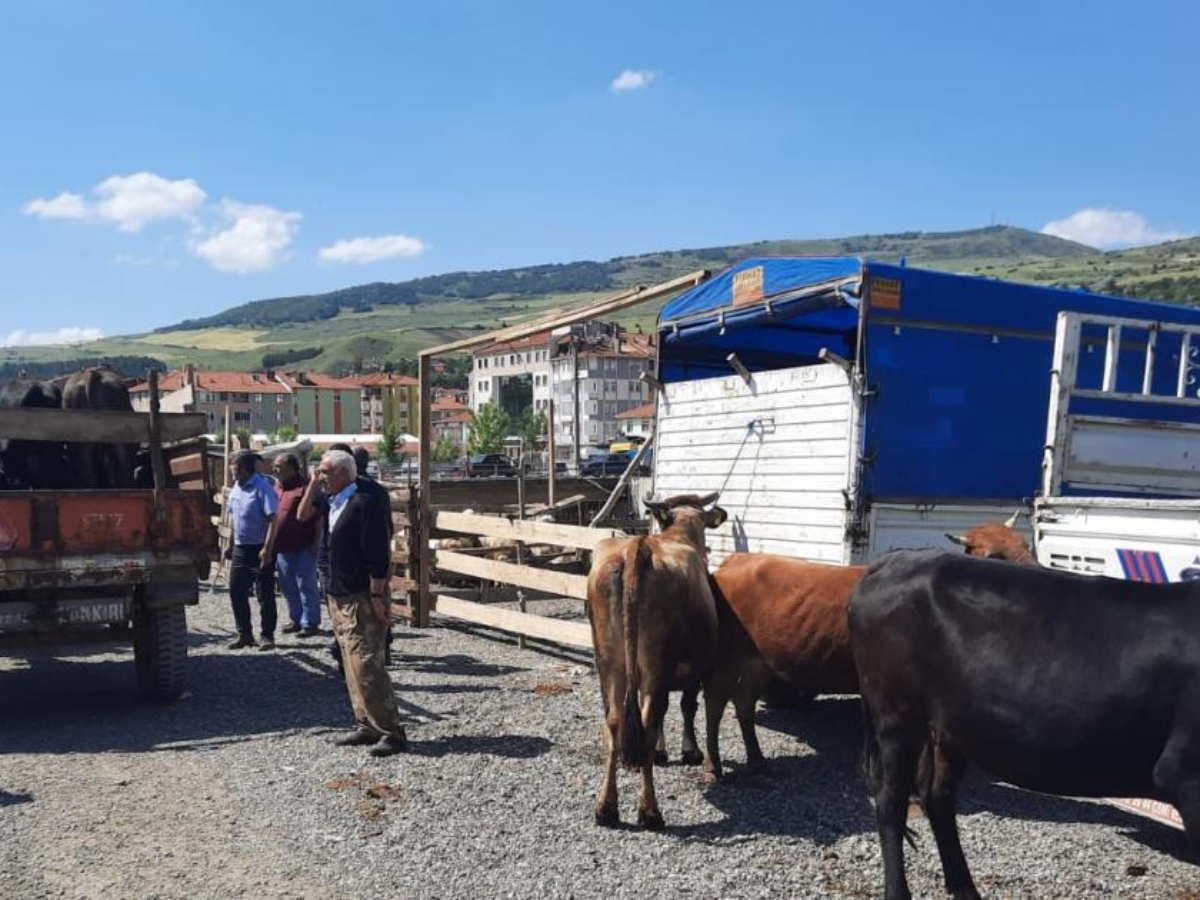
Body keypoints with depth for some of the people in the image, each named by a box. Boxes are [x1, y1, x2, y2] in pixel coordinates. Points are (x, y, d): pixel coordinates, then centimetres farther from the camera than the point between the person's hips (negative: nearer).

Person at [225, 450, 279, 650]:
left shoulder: (262, 487, -16)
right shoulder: (236, 488, 9)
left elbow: (273, 519, -20)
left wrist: (267, 548, -25)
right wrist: (230, 544, 18)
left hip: (259, 549, -8)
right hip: (240, 548, 8)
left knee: (265, 595, 0)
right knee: (236, 592, 9)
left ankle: (268, 636, 9)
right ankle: (244, 634, 21)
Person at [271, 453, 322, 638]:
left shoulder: (305, 487, -13)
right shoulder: (276, 487, 12)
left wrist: (315, 543, -16)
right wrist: (272, 543, 15)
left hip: (303, 547, -8)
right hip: (283, 547, 8)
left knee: (306, 586, -1)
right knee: (288, 587, 15)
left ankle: (310, 623, 6)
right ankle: (297, 620, 26)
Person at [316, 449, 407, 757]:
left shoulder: (364, 503, -17)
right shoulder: (333, 503, 14)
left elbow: (378, 554, -21)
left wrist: (377, 597, -22)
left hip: (362, 598, -10)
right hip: (338, 597, 10)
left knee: (366, 666, -12)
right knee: (352, 667, 13)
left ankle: (392, 732, -6)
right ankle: (367, 726, 22)